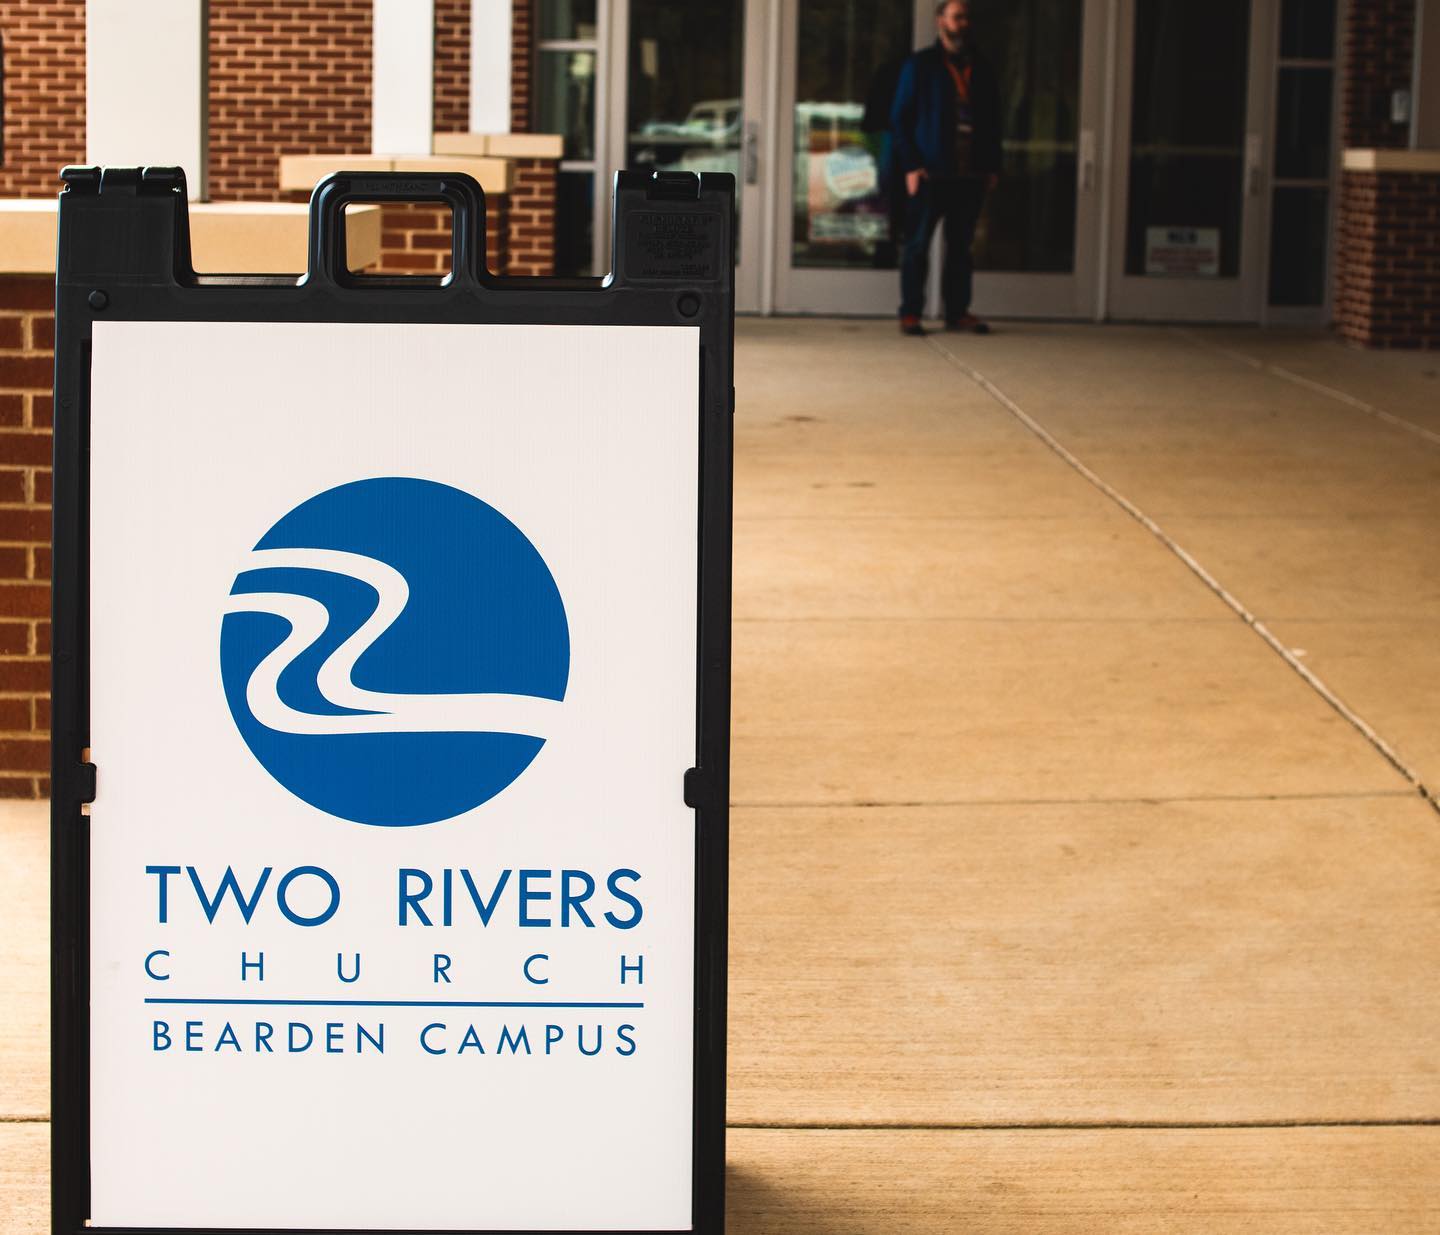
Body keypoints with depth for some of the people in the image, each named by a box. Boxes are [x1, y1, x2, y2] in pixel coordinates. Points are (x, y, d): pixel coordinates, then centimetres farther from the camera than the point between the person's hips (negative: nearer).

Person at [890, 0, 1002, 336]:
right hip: (930, 173, -4)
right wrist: (910, 166, -9)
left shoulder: (981, 69, 14)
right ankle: (910, 313, 2)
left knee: (961, 245, 6)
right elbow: (900, 119, 0)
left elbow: (993, 120, 17)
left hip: (971, 175, 4)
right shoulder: (920, 65, 2)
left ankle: (958, 312, 12)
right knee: (917, 245, -2)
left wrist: (992, 166, 7)